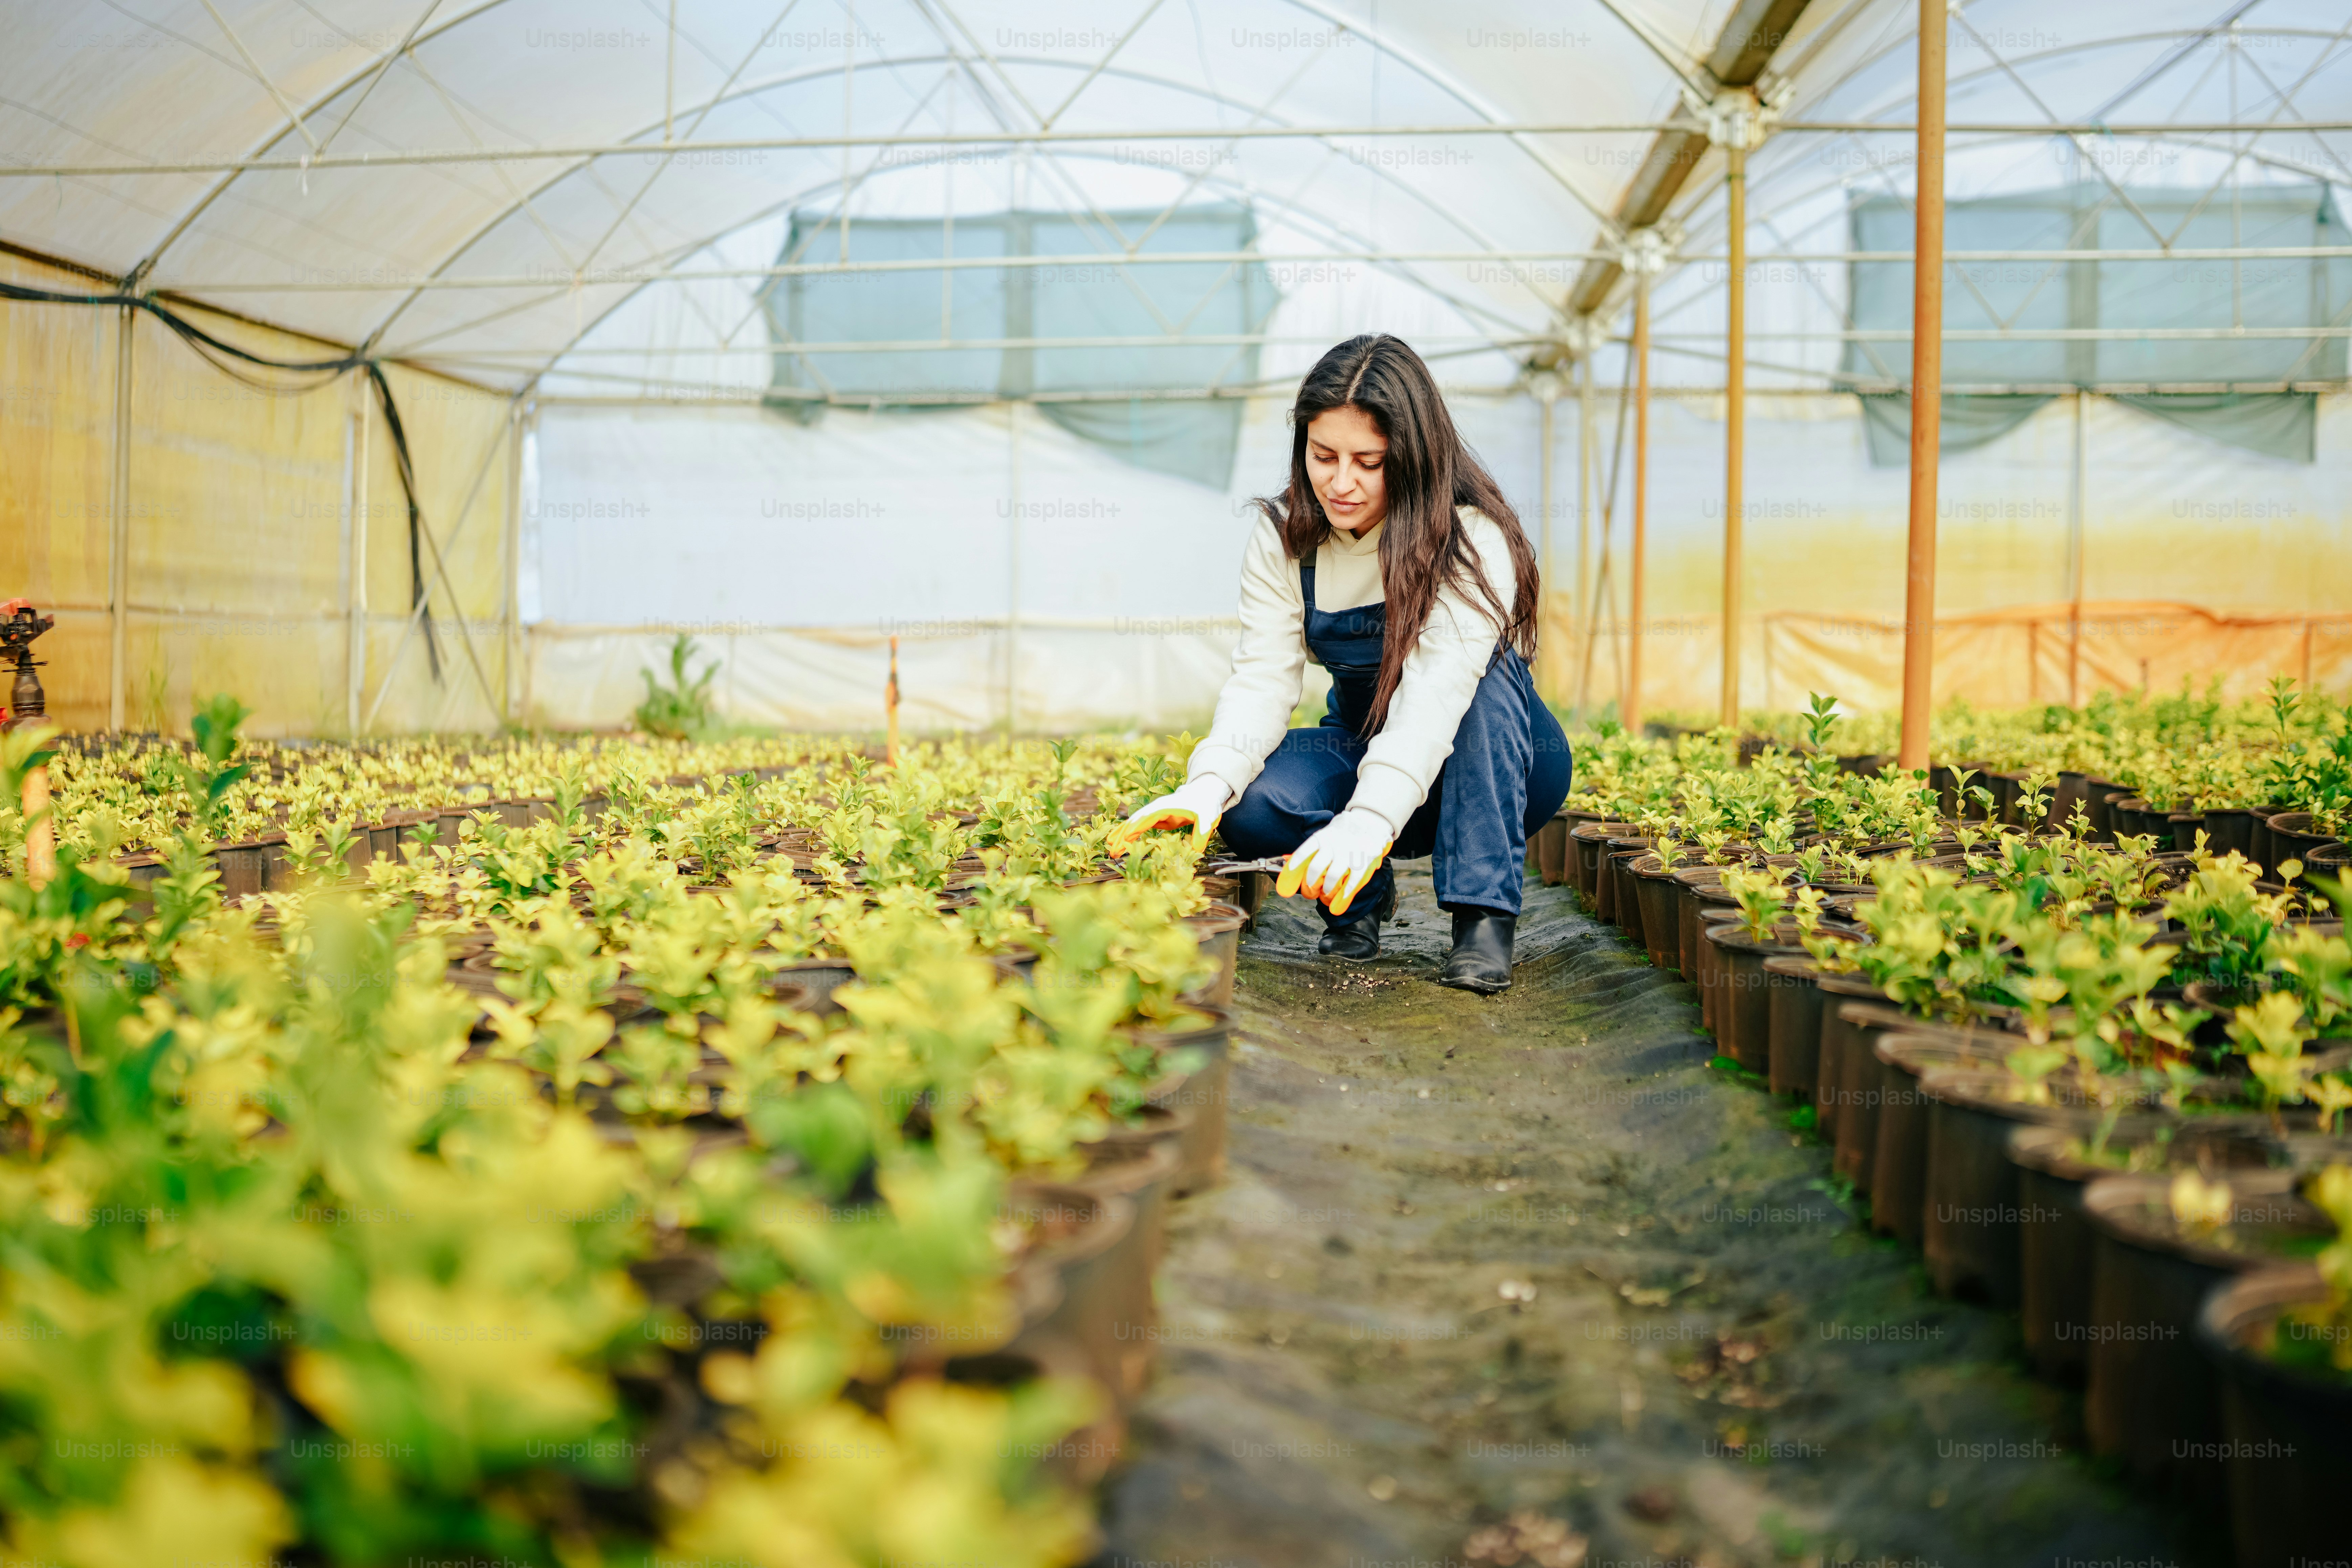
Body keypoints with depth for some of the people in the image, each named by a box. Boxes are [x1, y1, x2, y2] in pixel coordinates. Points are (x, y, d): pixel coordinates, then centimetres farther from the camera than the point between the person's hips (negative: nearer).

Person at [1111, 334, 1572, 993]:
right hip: (1364, 755, 3)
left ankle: (1485, 916, -32)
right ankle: (1362, 896, 1)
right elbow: (1263, 679, -18)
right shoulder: (1285, 538, -8)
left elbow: (1437, 690, -38)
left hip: (1495, 766, -3)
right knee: (1253, 800, -30)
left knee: (1488, 669, -36)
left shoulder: (1471, 537, -23)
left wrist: (1371, 817, -54)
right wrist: (1208, 784, -39)